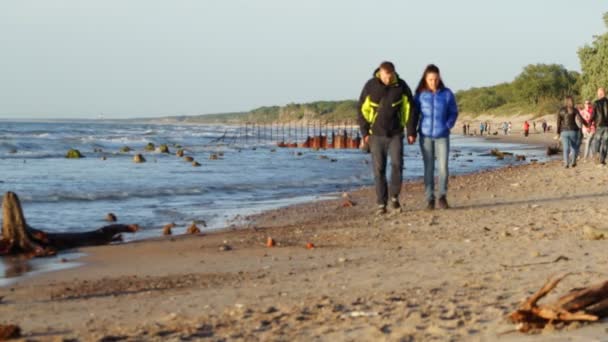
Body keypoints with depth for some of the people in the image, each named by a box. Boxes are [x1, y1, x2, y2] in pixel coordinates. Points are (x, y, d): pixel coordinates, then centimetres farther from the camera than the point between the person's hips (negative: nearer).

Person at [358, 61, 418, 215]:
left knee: (397, 164, -13)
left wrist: (411, 132, -2)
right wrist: (365, 133, -4)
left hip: (396, 134, 0)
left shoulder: (401, 86, -5)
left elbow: (410, 109, 1)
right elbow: (362, 110, 1)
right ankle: (381, 204, 4)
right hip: (376, 135, 0)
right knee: (379, 169, -2)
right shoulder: (370, 86, -6)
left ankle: (394, 197, 8)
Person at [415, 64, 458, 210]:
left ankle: (442, 197, 7)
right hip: (426, 136, 0)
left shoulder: (447, 94, -3)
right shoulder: (420, 95, -2)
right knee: (429, 168, 3)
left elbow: (454, 112, 7)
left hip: (442, 136, 0)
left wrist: (448, 125, -4)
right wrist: (414, 129, -1)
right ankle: (430, 199, 8)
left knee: (443, 167, -7)